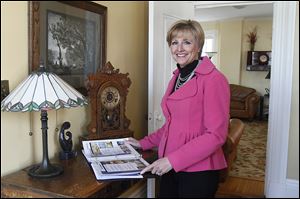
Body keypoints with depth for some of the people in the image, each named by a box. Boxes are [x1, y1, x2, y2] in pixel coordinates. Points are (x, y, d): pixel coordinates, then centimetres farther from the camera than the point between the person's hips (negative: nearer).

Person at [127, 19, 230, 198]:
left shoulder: (214, 79, -13)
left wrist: (173, 160, -20)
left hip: (198, 171, -6)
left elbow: (216, 134, -18)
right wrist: (144, 143, 14)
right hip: (170, 168, 7)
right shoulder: (177, 78, 9)